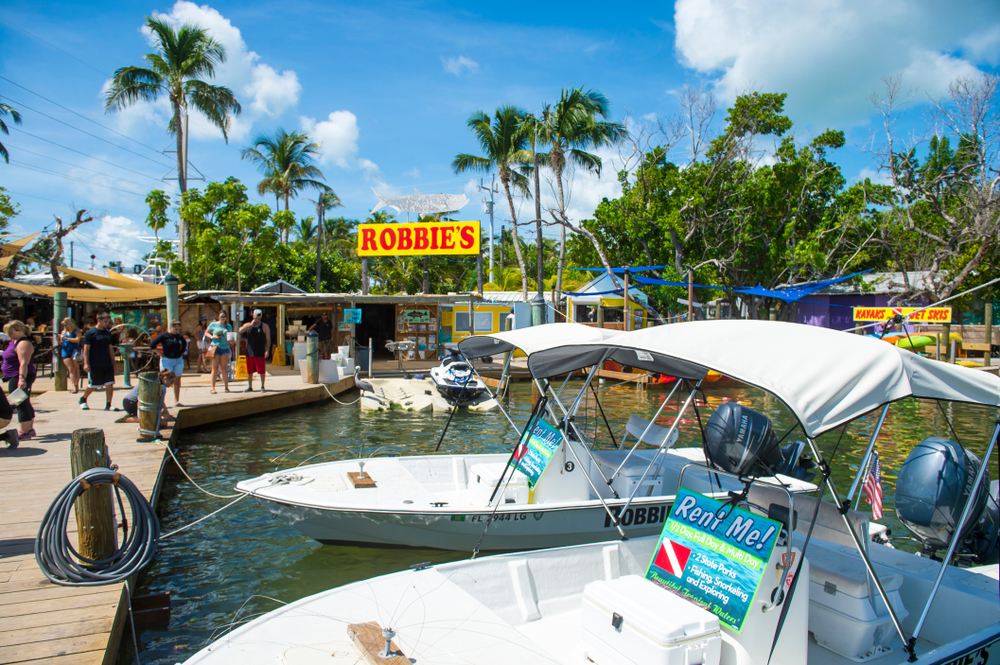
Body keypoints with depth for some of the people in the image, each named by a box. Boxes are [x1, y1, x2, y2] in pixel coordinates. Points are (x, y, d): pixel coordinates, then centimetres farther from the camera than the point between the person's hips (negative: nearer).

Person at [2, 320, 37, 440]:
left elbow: (23, 363, -26)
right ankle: (30, 429, 23)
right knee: (25, 404, 15)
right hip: (15, 378, 11)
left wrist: (22, 378, -31)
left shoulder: (23, 344, -17)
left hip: (18, 379, -11)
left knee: (21, 405, -9)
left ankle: (25, 432, -8)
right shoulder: (14, 342, 16)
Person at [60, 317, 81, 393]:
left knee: (76, 369, 4)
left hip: (74, 351, -3)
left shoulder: (76, 331, 2)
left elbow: (77, 340, -14)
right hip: (65, 352, 3)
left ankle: (77, 386, 16)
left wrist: (66, 338, -15)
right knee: (71, 370, -5)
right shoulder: (63, 332, 15)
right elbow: (61, 344, 18)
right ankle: (74, 387, -12)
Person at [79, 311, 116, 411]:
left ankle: (108, 405, 2)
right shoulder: (90, 333, -7)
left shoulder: (108, 333, 10)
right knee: (93, 385, 6)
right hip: (95, 365, -4)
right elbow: (86, 349, -9)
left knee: (110, 384, -5)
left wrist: (113, 362, 17)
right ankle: (83, 400, 32)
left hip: (107, 364, 4)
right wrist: (86, 363, -15)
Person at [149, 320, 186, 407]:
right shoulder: (164, 336, -8)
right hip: (167, 360, -5)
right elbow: (151, 345, -10)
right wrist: (161, 354, -8)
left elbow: (184, 344, 28)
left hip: (178, 360, 5)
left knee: (177, 381, 6)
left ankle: (176, 401, 13)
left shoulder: (179, 336, 7)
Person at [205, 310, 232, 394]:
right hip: (215, 347, -2)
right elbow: (206, 333, 12)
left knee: (224, 368, 3)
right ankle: (213, 388, 2)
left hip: (225, 348, 2)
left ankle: (226, 386, 8)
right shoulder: (213, 324, 5)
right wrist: (212, 337, -7)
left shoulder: (228, 326, 11)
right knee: (215, 368, -2)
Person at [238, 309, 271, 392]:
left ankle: (262, 387, 8)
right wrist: (250, 325, -17)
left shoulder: (264, 327, 5)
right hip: (249, 352, 3)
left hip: (260, 353, -3)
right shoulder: (248, 325, 11)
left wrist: (267, 350, -9)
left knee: (261, 371, -3)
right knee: (249, 371, 6)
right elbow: (241, 330, -9)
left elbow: (268, 340, 2)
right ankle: (250, 387, 16)